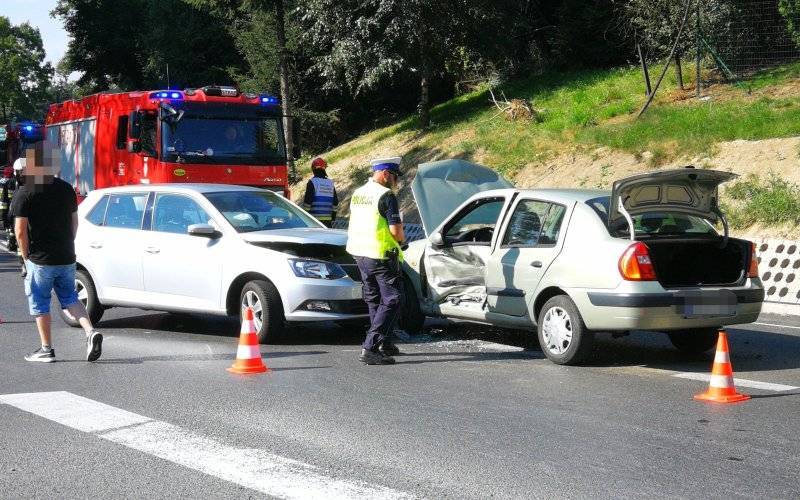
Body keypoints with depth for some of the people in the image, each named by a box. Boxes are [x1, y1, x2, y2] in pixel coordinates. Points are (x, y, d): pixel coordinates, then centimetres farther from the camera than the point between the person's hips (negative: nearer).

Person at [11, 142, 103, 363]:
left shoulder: (24, 194, -12)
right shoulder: (66, 189, 5)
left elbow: (20, 231, -14)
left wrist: (26, 256, -2)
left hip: (40, 260, -5)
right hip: (67, 258, 5)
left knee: (39, 304, 9)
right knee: (70, 298, 16)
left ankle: (46, 349, 13)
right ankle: (91, 332, -4)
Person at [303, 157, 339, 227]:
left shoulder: (312, 182, -7)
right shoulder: (330, 183, 11)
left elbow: (307, 200, -10)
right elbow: (335, 202, 14)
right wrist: (333, 217, 20)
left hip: (315, 217, -5)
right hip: (328, 218, 5)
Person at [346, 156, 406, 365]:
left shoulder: (357, 193, 13)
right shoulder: (386, 195, -14)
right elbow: (395, 230, -20)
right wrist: (400, 239, 3)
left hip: (359, 254, 9)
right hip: (381, 255, -9)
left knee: (374, 300, 19)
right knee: (391, 301, -3)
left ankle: (385, 344, 27)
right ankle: (370, 348, -12)